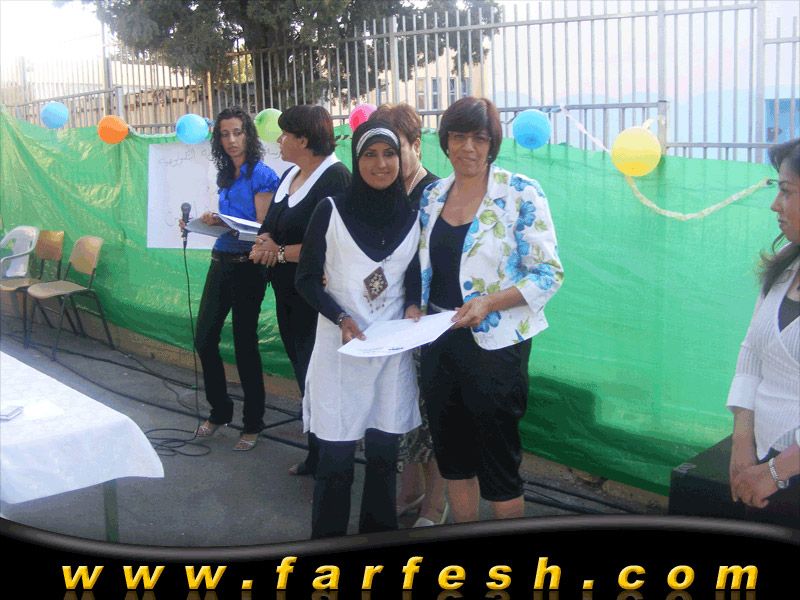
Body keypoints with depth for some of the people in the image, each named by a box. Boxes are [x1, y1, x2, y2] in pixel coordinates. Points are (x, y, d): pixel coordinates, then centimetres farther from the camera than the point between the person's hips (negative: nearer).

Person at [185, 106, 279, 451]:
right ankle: (219, 411, 27)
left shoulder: (261, 175, -9)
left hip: (246, 265, -7)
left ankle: (253, 423, 16)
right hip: (221, 263, 7)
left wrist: (221, 222, -25)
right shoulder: (225, 176, 12)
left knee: (244, 343, 1)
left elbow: (262, 228, -14)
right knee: (204, 338, 8)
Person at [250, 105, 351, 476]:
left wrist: (279, 252, -15)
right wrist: (264, 243, -7)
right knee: (303, 374, 16)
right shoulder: (290, 175, 12)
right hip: (288, 295, 9)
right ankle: (315, 456, 29)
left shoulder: (334, 178, -16)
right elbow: (271, 226, 16)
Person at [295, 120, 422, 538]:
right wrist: (341, 319, -16)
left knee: (384, 452, 11)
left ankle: (379, 535, 27)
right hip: (339, 348, -3)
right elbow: (306, 280, -2)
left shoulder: (412, 217, 6)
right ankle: (327, 541, 17)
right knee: (336, 455, 1)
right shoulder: (331, 211, -4)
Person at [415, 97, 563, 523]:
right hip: (439, 341, 6)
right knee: (452, 455, 16)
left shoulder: (519, 193, -10)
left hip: (495, 344, -6)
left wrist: (490, 302, -25)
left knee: (497, 464, 5)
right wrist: (415, 306, -2)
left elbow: (549, 273, -12)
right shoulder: (432, 196, 7)